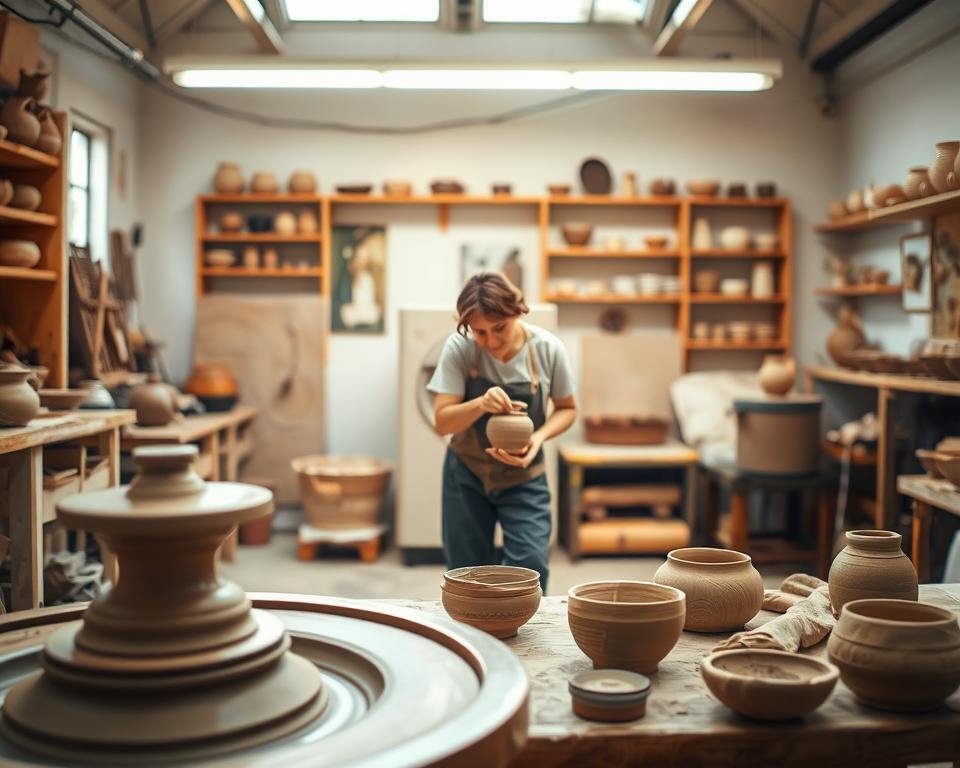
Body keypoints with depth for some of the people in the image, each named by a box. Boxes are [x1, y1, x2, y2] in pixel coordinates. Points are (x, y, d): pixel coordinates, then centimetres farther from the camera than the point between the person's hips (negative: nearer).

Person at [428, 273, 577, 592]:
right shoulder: (459, 348, -17)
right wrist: (481, 404, -36)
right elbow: (442, 421, -16)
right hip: (466, 474, 0)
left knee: (530, 566, -12)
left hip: (523, 477, 0)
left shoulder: (547, 348, -15)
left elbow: (567, 408, 0)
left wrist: (539, 437, -20)